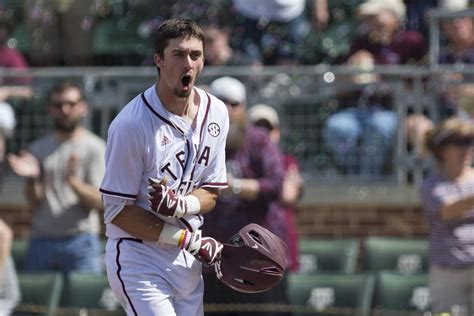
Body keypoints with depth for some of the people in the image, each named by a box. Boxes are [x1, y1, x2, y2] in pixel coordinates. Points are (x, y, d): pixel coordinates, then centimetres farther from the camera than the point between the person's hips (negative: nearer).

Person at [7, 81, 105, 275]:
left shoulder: (95, 147, 2)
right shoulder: (38, 148, 13)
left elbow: (98, 201, -6)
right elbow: (34, 202, 10)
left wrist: (73, 181, -23)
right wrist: (31, 179, -10)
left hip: (80, 241, -3)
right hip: (41, 241, 4)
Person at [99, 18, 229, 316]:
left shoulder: (215, 113, 5)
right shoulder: (132, 124, -16)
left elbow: (211, 194, 10)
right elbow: (118, 211, -13)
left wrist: (179, 205, -15)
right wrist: (190, 240, -15)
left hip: (188, 263, 7)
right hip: (138, 259, -7)